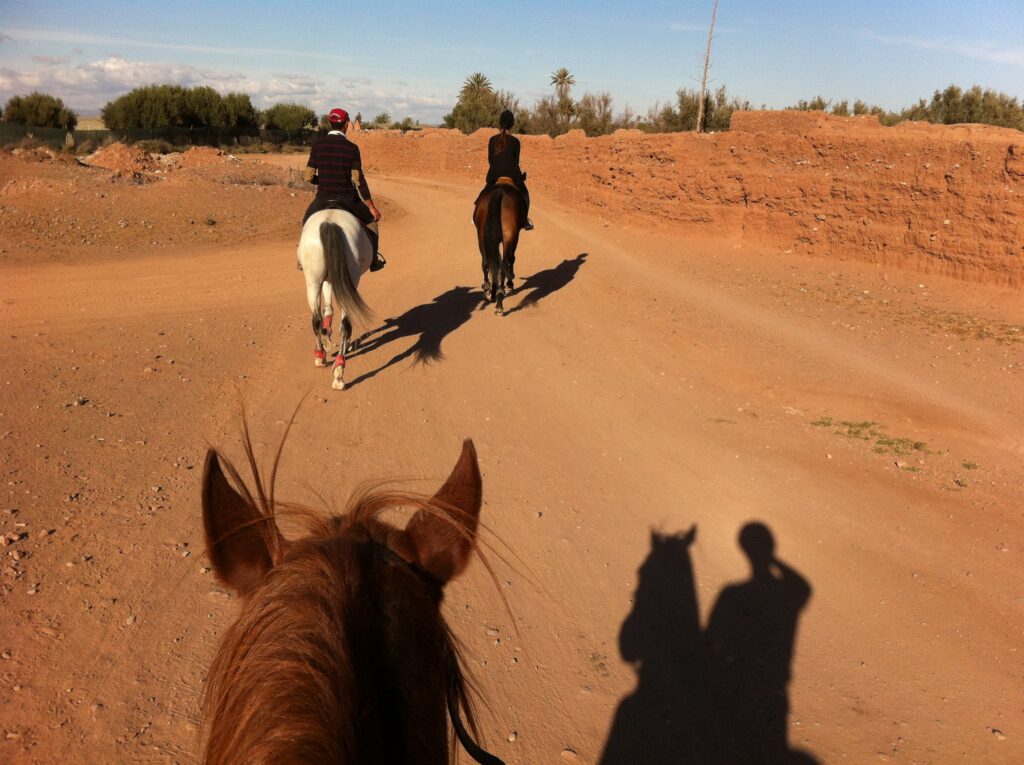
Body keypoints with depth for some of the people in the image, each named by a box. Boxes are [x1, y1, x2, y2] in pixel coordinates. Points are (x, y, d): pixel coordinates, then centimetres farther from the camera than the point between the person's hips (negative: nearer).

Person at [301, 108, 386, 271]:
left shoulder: (318, 144, -3)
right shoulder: (352, 148, -8)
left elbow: (308, 176, -1)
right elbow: (358, 180, -11)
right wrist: (371, 206, -6)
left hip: (322, 199, 2)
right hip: (347, 199, -2)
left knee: (307, 221, 32)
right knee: (371, 218, 26)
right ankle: (373, 259, 26)